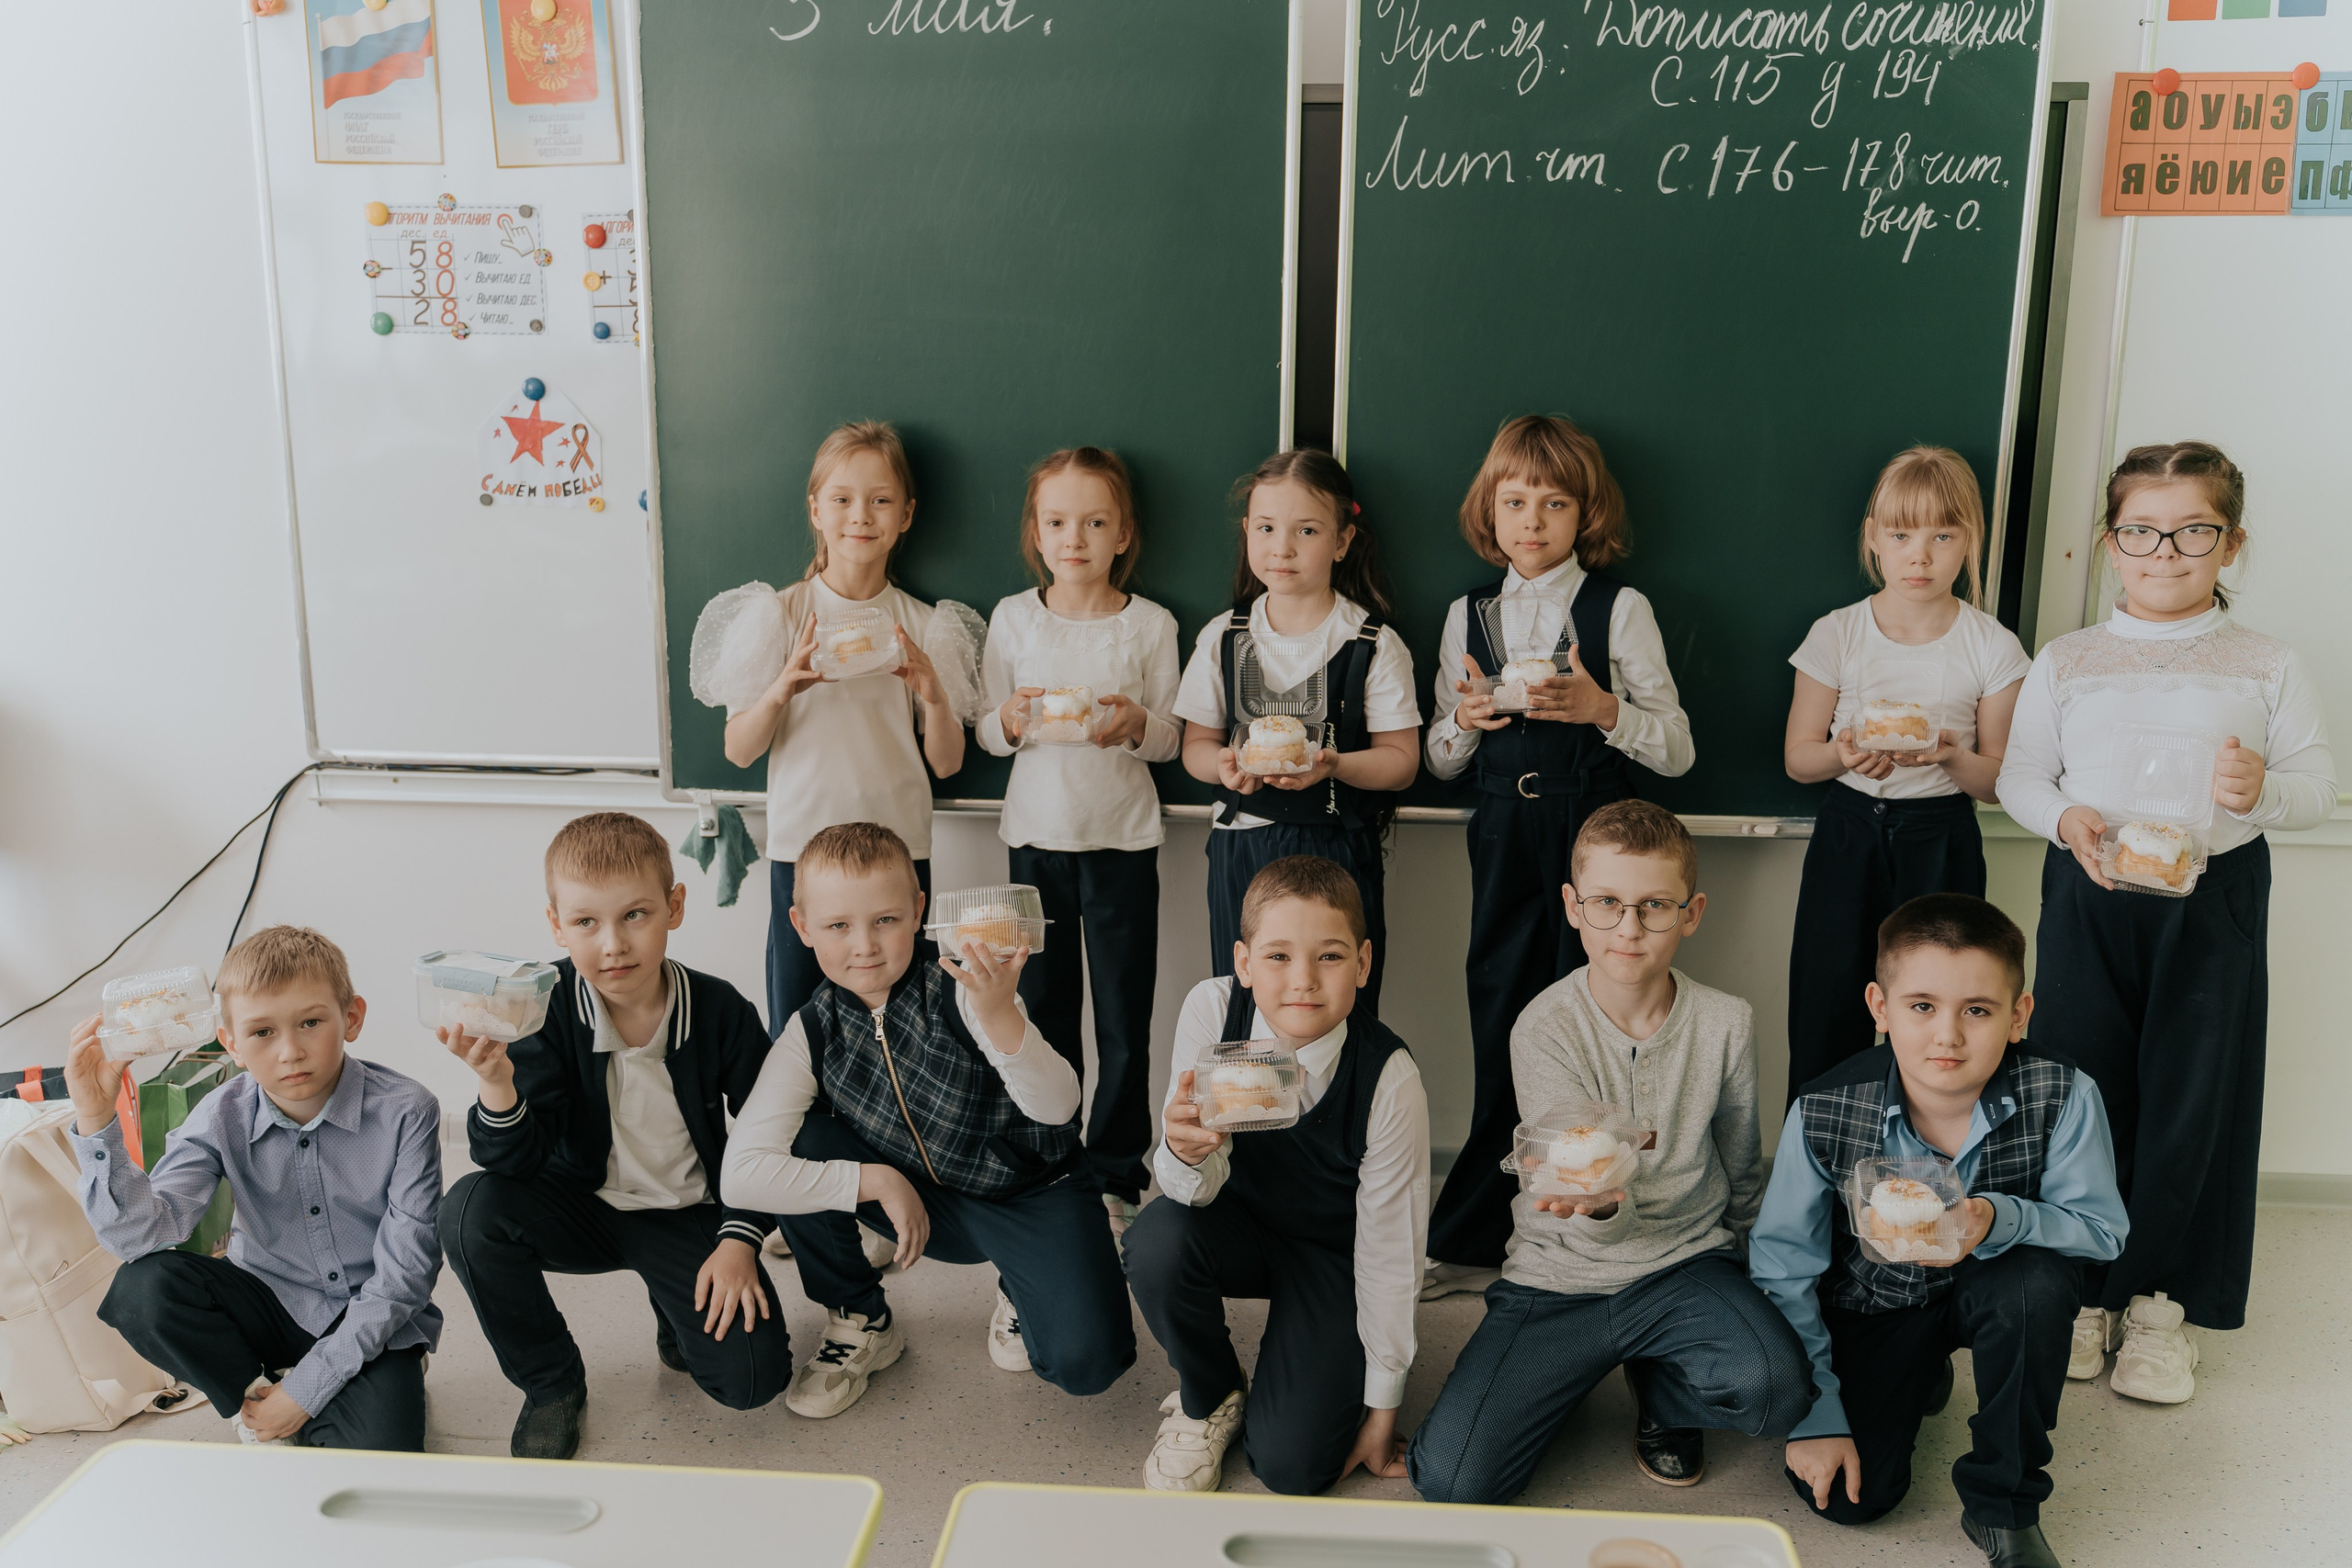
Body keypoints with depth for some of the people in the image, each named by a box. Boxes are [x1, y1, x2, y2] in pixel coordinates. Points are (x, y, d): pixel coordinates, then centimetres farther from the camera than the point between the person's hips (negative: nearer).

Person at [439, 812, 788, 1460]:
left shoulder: (721, 1012, -15)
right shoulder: (546, 1011, -16)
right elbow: (515, 1162, -21)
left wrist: (739, 1240, -9)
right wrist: (497, 1087, -40)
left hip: (687, 1215, -1)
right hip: (581, 1207, 1)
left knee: (753, 1375, -20)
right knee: (470, 1211, -29)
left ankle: (679, 1316, 19)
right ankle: (551, 1383, -3)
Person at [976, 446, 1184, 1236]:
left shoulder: (1150, 624, -1)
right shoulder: (1012, 617, 3)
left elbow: (1171, 741, 3)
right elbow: (985, 733, 6)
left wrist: (1134, 724, -19)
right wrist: (1013, 720, -16)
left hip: (1123, 840, -1)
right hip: (1036, 835, 1)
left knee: (1124, 1017, 3)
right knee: (1044, 1009, 9)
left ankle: (1115, 1176, 18)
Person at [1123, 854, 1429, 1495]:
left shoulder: (1391, 1079, -28)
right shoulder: (1213, 1010, -24)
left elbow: (1389, 1248, -17)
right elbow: (1198, 1189, -18)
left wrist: (1381, 1407, -8)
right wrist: (1186, 1152, -45)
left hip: (1332, 1255, -2)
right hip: (1241, 1222, 2)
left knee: (1290, 1463, -16)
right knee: (1157, 1239, -32)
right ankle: (1209, 1400, -1)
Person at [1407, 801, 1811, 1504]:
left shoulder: (1726, 1023, -6)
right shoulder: (1545, 1028, -12)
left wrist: (1727, 1265, 20)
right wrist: (1598, 1202, -40)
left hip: (1682, 1264, 1)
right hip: (1560, 1277, -1)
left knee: (1775, 1389, -31)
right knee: (1451, 1479, -17)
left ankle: (1661, 1391, 7)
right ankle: (1580, 1379, 16)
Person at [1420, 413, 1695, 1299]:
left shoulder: (1620, 610, 0)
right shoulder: (1468, 617, 10)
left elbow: (1678, 752, -1)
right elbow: (1441, 762, 15)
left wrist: (1603, 708, -17)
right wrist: (1465, 718, -7)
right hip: (1504, 843, 3)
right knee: (1502, 1031, 6)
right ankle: (1479, 1242, 17)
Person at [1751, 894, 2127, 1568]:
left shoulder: (2062, 1096, -24)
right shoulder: (1823, 1114, -24)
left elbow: (2102, 1229, -16)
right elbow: (1783, 1267, -12)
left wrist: (2001, 1223, -38)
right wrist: (1815, 1413, -13)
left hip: (1987, 1287, 0)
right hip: (1873, 1303, 0)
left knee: (2041, 1280, -35)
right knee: (1848, 1495, -15)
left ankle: (2003, 1506, -11)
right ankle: (1920, 1379, 21)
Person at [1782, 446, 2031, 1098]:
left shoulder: (1993, 647, -2)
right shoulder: (1837, 635, -2)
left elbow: (1998, 780, 2)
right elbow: (1798, 756, 3)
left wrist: (1954, 757, -20)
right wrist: (1843, 755, -19)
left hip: (1941, 841, 0)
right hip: (1848, 835, 1)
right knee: (1827, 1009, 3)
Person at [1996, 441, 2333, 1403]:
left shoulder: (2267, 666, 4)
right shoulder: (2066, 663, 6)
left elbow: (2319, 790, 2)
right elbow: (2019, 776, 7)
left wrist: (2267, 790, -21)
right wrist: (2066, 818, -14)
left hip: (2217, 898, 0)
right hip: (2091, 896, 1)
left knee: (2194, 1096, 3)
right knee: (2085, 1086, 5)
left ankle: (2158, 1299, 19)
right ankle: (2083, 1289, 20)